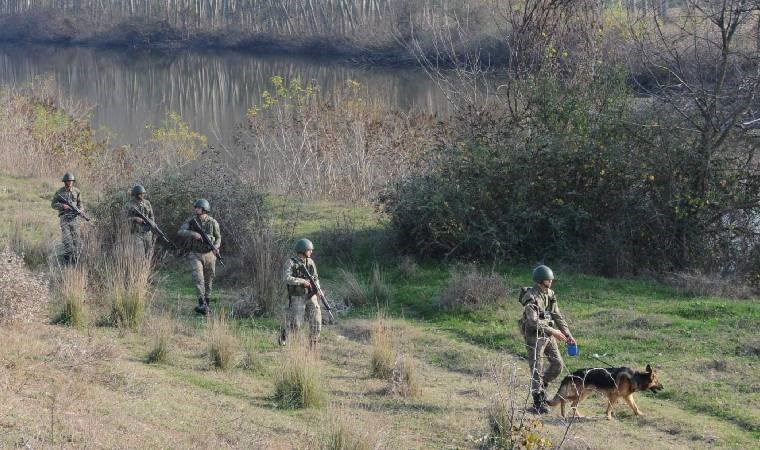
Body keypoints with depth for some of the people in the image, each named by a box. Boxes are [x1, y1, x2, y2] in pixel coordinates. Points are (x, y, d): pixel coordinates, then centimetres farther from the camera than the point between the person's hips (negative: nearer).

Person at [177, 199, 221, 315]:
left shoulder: (213, 222, -3)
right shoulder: (191, 221, -4)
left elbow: (218, 237, 8)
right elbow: (180, 232, -13)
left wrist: (216, 247, -13)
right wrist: (193, 233, -29)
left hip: (209, 255, 1)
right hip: (195, 255, -1)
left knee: (208, 281, 7)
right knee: (198, 279, -16)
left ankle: (206, 305, 20)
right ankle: (202, 305, -22)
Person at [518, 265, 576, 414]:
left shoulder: (550, 294, 5)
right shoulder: (531, 297, -19)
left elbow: (557, 315, 10)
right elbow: (533, 321, -26)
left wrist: (568, 334, 2)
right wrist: (553, 331, -28)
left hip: (548, 334, 7)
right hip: (534, 336, -7)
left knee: (557, 364, 7)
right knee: (537, 369, -1)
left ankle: (541, 387, 29)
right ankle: (538, 402, 9)